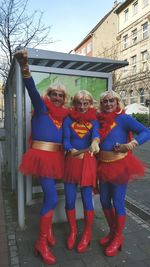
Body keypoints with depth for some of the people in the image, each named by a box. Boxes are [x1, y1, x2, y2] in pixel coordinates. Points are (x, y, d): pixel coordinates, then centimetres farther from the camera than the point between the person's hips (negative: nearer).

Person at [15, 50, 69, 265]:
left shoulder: (64, 115, 11)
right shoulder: (41, 108, -5)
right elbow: (33, 91, -24)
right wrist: (25, 68, -42)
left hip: (56, 157, 6)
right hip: (41, 156, -6)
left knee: (49, 195, 18)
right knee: (52, 198, -10)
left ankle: (47, 227, 40)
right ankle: (41, 243, 8)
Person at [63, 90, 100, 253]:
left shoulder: (94, 120, 2)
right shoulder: (68, 120, 3)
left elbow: (96, 134, -18)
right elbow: (65, 141, -4)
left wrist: (95, 142, -42)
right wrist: (73, 151, -25)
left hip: (88, 161, -1)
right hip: (71, 161, 2)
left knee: (87, 199, 3)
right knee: (69, 200, 6)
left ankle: (87, 234, 28)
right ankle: (72, 231, 32)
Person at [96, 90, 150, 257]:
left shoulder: (123, 118, -9)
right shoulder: (100, 120, 6)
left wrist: (129, 145, -30)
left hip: (119, 165, -5)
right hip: (103, 165, 6)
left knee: (117, 202, 3)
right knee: (104, 201, 14)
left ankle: (118, 237, 27)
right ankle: (112, 232, 37)